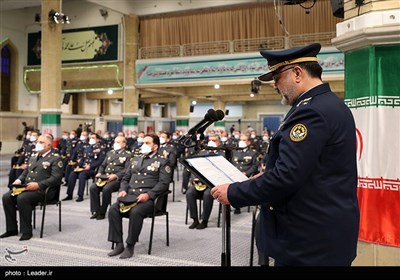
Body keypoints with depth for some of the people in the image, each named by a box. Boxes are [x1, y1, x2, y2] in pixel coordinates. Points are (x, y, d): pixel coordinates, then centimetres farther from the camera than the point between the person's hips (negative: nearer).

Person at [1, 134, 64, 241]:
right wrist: (19, 180, 6)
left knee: (22, 198, -31)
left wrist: (38, 185, -23)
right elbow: (26, 172, 27)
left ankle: (26, 231, -19)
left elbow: (56, 178, -14)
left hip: (43, 190, -8)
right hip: (27, 187, 8)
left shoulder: (56, 158, -4)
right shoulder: (34, 156, 20)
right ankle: (12, 229, -1)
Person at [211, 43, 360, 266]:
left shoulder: (312, 111, -21)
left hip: (311, 239, -10)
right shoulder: (332, 105, 11)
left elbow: (286, 176, -26)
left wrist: (233, 193, -15)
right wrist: (267, 178, 12)